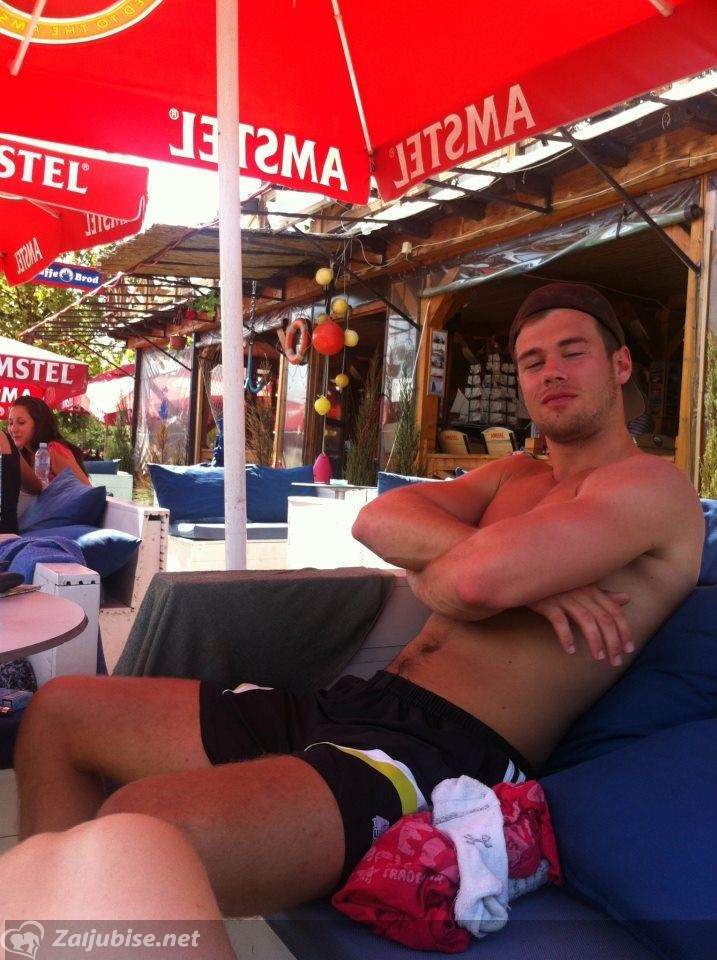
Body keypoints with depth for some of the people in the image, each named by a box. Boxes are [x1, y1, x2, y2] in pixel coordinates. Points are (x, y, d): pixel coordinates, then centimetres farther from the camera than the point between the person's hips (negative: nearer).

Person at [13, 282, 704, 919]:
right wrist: (526, 573, -10)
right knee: (58, 712, 13)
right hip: (353, 706, 9)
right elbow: (377, 520, 4)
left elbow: (480, 580, -21)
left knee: (142, 826, -38)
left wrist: (428, 574, 2)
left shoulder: (650, 485, -2)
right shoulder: (515, 477, 23)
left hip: (452, 753, -9)